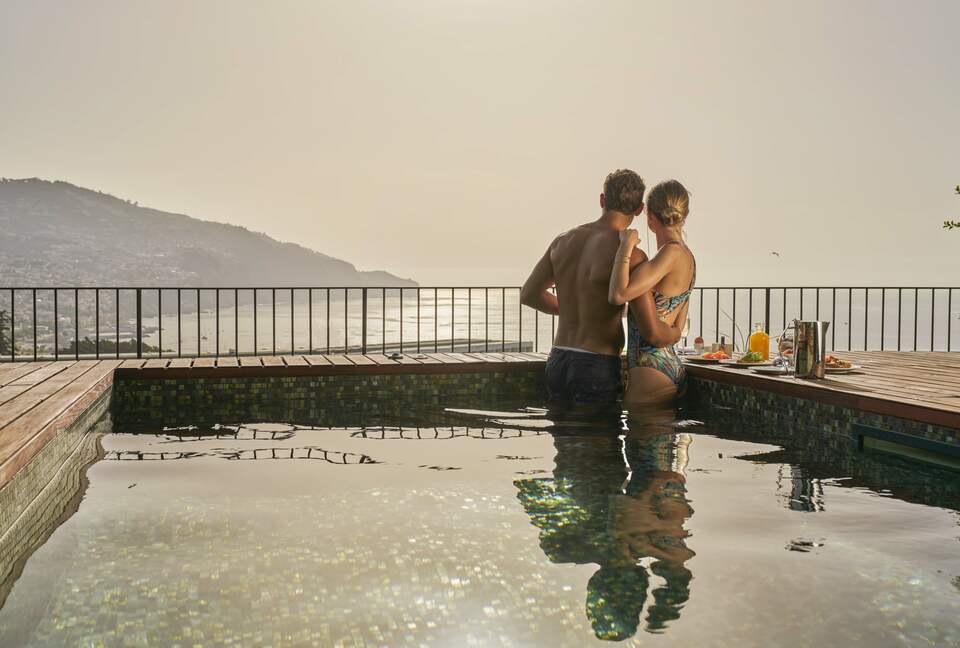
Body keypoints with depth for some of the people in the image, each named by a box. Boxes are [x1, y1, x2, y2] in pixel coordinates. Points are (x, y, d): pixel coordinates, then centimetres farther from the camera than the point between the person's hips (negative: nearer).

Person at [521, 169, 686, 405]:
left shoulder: (563, 240, 6)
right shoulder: (629, 255, -15)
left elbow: (529, 294, 19)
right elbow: (654, 333, -20)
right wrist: (676, 332, 5)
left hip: (558, 362, 7)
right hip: (598, 369, -7)